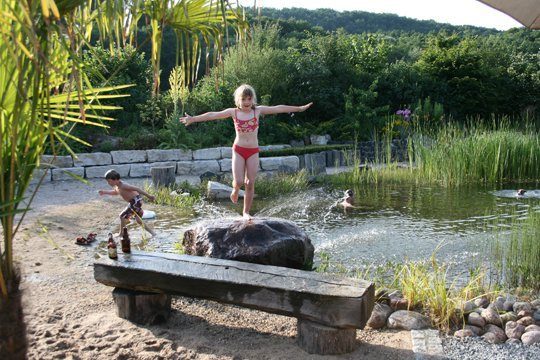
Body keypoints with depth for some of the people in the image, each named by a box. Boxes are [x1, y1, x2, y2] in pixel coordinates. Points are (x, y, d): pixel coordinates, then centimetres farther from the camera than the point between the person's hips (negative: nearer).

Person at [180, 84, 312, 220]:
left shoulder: (258, 110, -1)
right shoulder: (233, 112, -1)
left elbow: (278, 109, -3)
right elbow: (213, 115, -1)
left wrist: (300, 108, -2)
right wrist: (193, 119, -3)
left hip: (253, 151, 1)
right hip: (238, 150, -1)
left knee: (250, 184, 1)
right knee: (238, 181, -10)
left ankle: (246, 212, 14)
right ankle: (235, 189, 29)